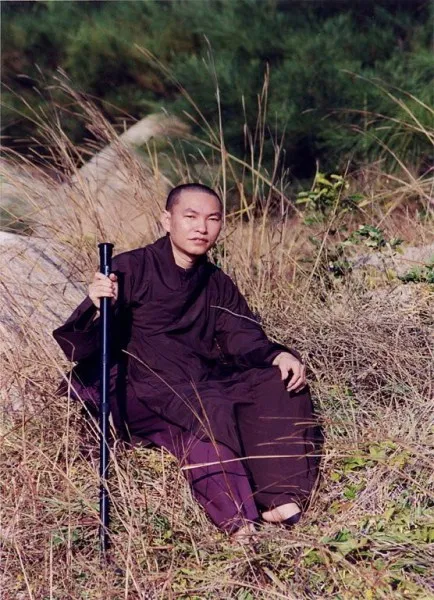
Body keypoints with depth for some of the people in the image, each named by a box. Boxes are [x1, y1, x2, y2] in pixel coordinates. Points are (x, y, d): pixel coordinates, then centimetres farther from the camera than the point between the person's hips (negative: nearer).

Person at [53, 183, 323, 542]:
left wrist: (279, 356, -21)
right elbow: (81, 348, -9)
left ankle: (278, 499, -25)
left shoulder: (219, 286, 15)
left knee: (279, 383, -15)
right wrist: (97, 309, -32)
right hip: (143, 389, -6)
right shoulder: (132, 269, -3)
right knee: (207, 410, -34)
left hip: (205, 383, 6)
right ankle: (236, 518, -40)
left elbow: (244, 338, 1)